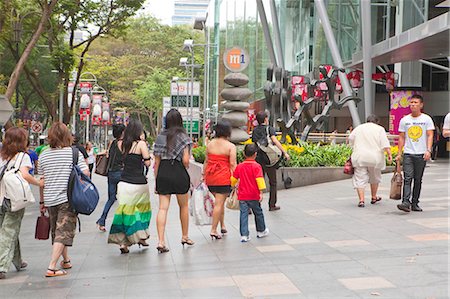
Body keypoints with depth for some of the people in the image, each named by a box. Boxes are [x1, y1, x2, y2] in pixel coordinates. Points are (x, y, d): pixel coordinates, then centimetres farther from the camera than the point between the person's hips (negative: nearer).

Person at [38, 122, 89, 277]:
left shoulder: (43, 155, 4)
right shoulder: (74, 152, -6)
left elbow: (42, 181, 8)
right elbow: (85, 173, -11)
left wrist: (42, 201, 16)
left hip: (50, 200, 4)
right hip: (68, 199, -4)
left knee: (57, 231, 20)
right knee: (63, 233, -3)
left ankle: (66, 260, 35)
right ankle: (51, 267, -11)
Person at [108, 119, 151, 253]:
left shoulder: (122, 144, 4)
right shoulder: (141, 144, -9)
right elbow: (147, 162, -10)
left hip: (124, 183, 4)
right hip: (138, 183, -4)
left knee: (126, 210, 4)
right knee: (142, 208, 17)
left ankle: (123, 242, -2)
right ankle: (141, 236, 22)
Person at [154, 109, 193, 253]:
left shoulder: (160, 137, 6)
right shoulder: (183, 136, -4)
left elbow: (156, 161, 7)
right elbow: (185, 160, -12)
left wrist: (156, 180, 13)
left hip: (162, 173, 3)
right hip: (178, 173, -3)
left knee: (163, 208, 1)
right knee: (184, 206, 16)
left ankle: (161, 241, -7)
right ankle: (185, 236, 28)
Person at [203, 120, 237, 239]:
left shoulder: (210, 144, 7)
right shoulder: (231, 146, -7)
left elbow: (206, 161, 10)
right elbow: (232, 164, -9)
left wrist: (204, 176, 17)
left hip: (210, 177, 5)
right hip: (223, 178, -5)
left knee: (219, 201, 20)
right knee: (219, 203, -2)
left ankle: (222, 226, 26)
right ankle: (213, 230, -1)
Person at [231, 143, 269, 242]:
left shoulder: (239, 166, 3)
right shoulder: (256, 166, -9)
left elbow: (233, 179, 11)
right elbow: (259, 179, -17)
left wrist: (233, 186, 31)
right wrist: (261, 192, -17)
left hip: (242, 196, 2)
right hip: (254, 195, -2)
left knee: (244, 214, 2)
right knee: (258, 213, 16)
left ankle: (244, 235, -4)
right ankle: (261, 231, 31)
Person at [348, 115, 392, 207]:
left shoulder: (358, 128, 12)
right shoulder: (379, 129, 3)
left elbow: (350, 139, 17)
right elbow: (385, 144, -7)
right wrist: (389, 154, -8)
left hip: (359, 157, 1)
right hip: (375, 158, -1)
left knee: (360, 179, 0)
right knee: (374, 178, 18)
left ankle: (361, 200, -10)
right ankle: (374, 198, 30)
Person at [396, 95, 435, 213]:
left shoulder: (427, 119, 3)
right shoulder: (404, 120, 9)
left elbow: (430, 135, -2)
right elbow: (401, 137, 11)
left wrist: (428, 150, -16)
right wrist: (399, 153, 6)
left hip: (421, 154, 0)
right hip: (408, 154, 0)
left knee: (418, 180, 6)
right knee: (407, 178, -12)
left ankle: (415, 204, 13)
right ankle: (406, 202, -20)